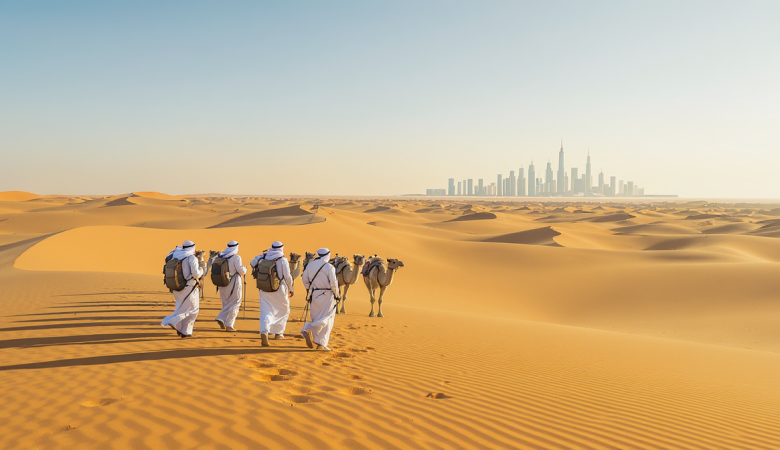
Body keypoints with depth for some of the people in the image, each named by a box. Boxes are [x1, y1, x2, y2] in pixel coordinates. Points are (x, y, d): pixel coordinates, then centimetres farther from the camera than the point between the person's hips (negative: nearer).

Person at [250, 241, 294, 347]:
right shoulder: (283, 260, -6)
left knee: (266, 311, -1)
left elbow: (252, 263, 17)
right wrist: (291, 289, 5)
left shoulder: (263, 257, 4)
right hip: (279, 290, -2)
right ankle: (278, 333, 24)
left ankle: (264, 332, -25)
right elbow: (287, 276, -7)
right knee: (283, 310, 18)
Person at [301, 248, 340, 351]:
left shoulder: (310, 265, 6)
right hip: (326, 295, -5)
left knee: (316, 318, 14)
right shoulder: (329, 267, -9)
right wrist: (336, 294, 3)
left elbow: (305, 279, 8)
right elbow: (333, 283, -11)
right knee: (325, 319, 0)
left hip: (313, 295, 5)